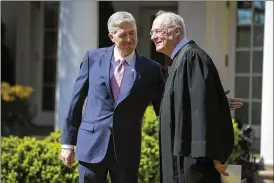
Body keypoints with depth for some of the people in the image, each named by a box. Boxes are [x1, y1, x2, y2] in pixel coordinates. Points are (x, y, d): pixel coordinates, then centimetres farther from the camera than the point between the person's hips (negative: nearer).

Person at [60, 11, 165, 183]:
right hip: (92, 144, 0)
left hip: (127, 150, 0)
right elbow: (77, 101, 7)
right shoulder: (93, 58, 4)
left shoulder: (151, 69, 3)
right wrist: (68, 142, 6)